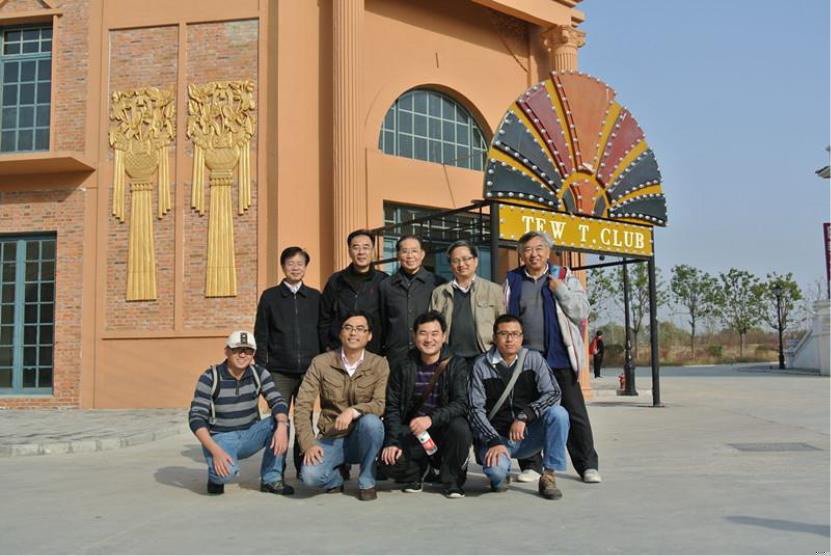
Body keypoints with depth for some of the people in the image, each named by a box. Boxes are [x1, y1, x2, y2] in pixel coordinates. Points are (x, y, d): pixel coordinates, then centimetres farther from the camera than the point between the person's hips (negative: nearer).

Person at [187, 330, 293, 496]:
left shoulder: (259, 374, -5)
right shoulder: (209, 378, -15)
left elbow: (278, 402, -15)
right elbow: (196, 418, -19)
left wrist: (282, 426, -38)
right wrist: (216, 451, -32)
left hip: (250, 436, 4)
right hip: (220, 438, -4)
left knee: (280, 421, -22)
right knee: (226, 471, -36)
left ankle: (271, 479, -10)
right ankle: (216, 475, 3)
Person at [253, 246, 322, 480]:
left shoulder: (315, 297, 10)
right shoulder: (270, 296, 6)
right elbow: (260, 336, 5)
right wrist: (261, 368, -1)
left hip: (309, 370, 1)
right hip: (279, 372, -1)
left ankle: (304, 468, 17)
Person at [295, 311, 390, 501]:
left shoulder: (379, 364, -3)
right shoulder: (321, 363, -3)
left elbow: (380, 404, -15)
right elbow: (302, 406, -6)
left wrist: (353, 411, -32)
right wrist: (308, 443, -17)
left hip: (363, 438, 0)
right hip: (332, 438, 0)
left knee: (371, 421, -34)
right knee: (310, 476, -28)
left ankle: (367, 482, -10)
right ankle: (336, 478, 11)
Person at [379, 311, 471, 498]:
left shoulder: (457, 365, -3)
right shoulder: (403, 368, 5)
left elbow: (461, 404, -16)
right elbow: (392, 407, 1)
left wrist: (431, 419, -31)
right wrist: (392, 442, -13)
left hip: (444, 430, -1)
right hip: (411, 432, 1)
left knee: (460, 428, -34)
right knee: (390, 462, -25)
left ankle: (452, 481, -6)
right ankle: (416, 473, 13)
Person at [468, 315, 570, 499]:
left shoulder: (533, 358, 0)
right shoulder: (481, 366, -3)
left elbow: (553, 394, -10)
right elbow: (476, 410, -6)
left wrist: (524, 416, -23)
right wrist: (494, 442, -19)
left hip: (528, 436, 2)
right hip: (495, 437, -1)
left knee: (558, 413, -25)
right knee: (494, 469, -33)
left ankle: (548, 476, -12)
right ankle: (501, 475, 8)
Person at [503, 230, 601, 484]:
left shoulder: (564, 277, 6)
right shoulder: (513, 281, 10)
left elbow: (582, 312, -1)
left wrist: (559, 290, -10)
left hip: (560, 356, -1)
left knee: (575, 412, 1)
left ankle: (587, 465, 11)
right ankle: (531, 465, 18)